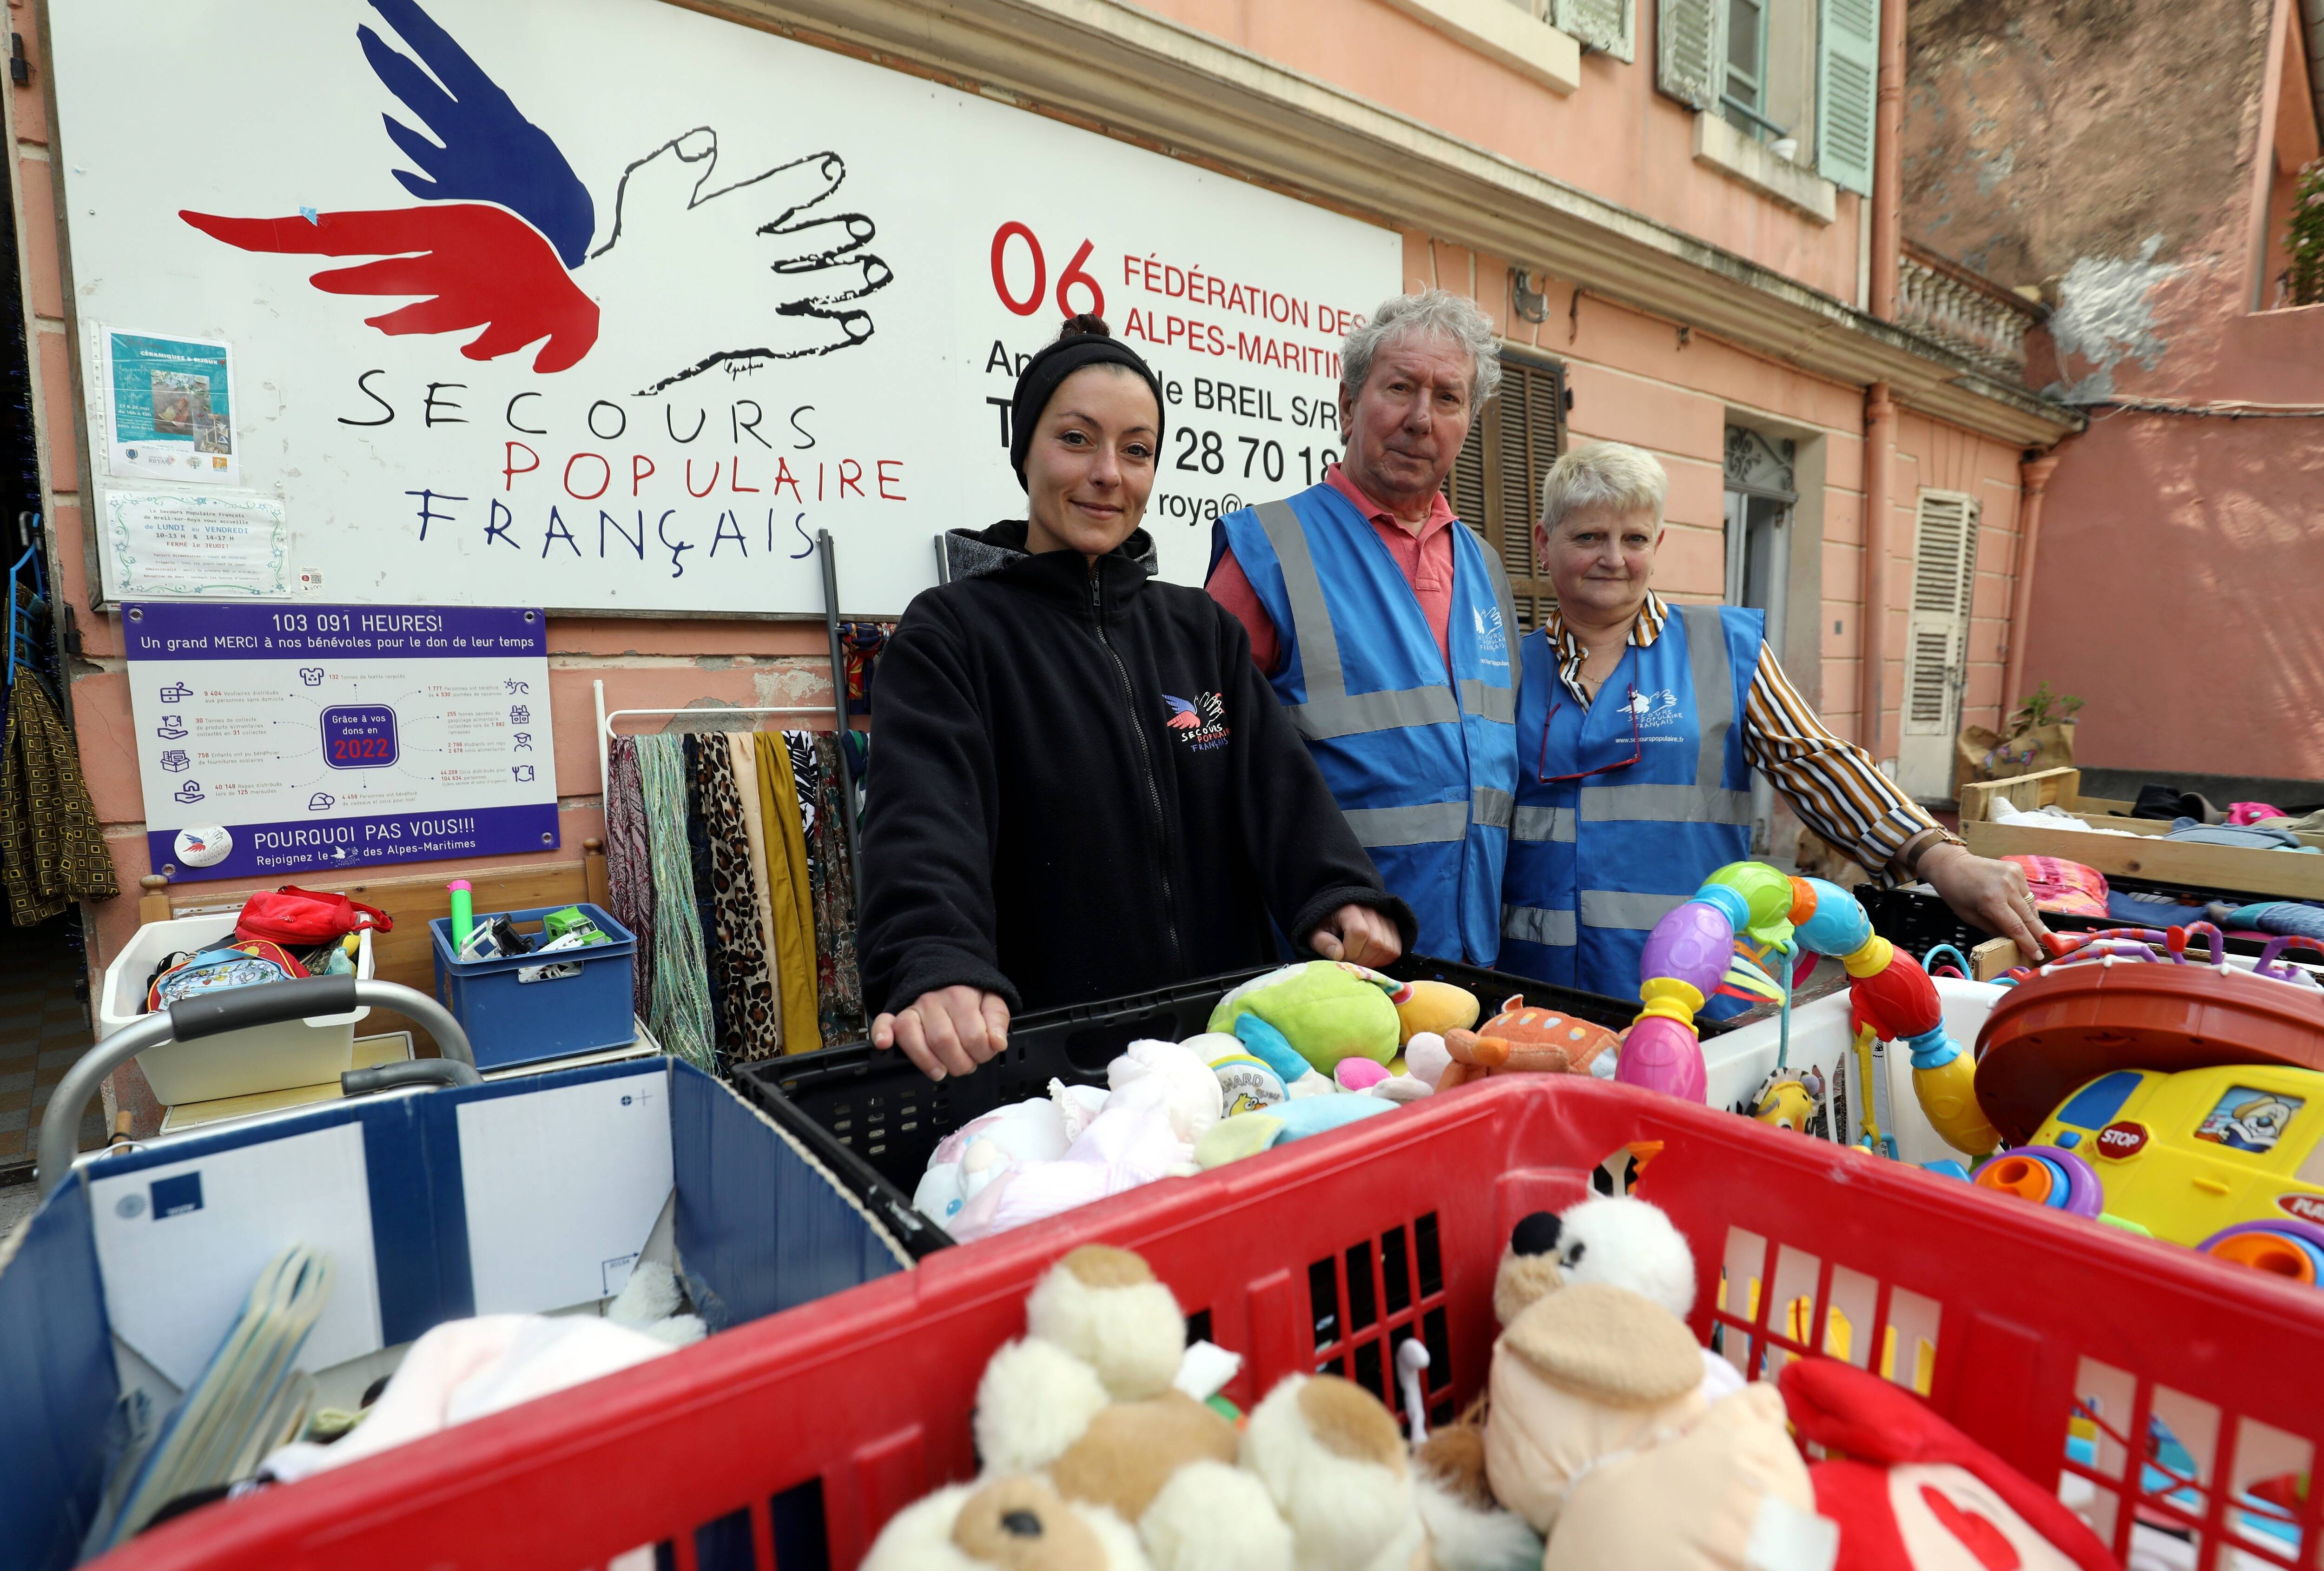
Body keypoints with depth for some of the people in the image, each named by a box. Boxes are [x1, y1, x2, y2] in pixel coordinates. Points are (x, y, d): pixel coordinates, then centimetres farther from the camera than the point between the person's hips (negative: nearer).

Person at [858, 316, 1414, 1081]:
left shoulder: (1204, 630, 10)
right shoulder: (950, 634, -4)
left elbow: (1277, 782, -2)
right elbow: (926, 819, -20)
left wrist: (1340, 897, -21)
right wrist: (938, 969, -39)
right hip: (1044, 1040, -3)